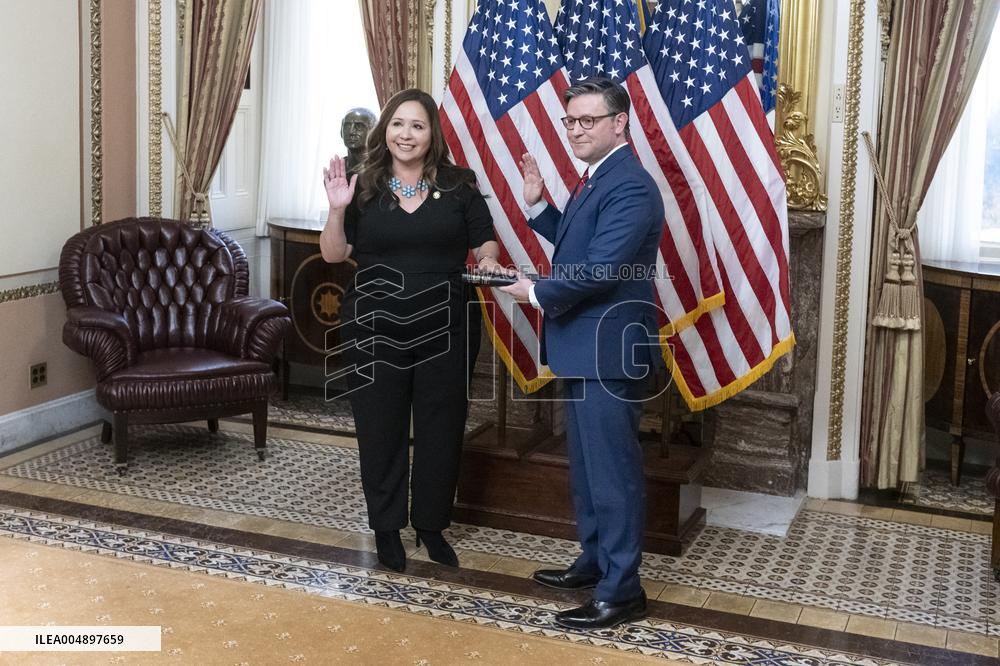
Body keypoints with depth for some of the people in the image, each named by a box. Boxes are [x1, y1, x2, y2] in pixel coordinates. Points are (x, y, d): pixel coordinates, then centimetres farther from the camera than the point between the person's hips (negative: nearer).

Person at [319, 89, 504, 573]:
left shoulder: (458, 187, 2)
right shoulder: (364, 188, 1)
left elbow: (485, 243, 7)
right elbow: (333, 255, 1)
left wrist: (488, 262, -15)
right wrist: (337, 209, -15)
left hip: (443, 331, 1)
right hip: (376, 331, 0)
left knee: (440, 431, 8)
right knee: (381, 432, 8)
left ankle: (432, 525, 25)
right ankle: (387, 528, 23)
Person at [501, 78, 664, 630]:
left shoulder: (630, 186, -20)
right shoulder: (595, 179, 13)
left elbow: (599, 269, -26)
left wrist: (537, 293, -12)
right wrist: (537, 205, 10)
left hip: (607, 349, -11)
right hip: (583, 347, 11)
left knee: (612, 470, -3)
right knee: (586, 465, 20)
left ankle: (621, 591, 7)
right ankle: (595, 561, 34)